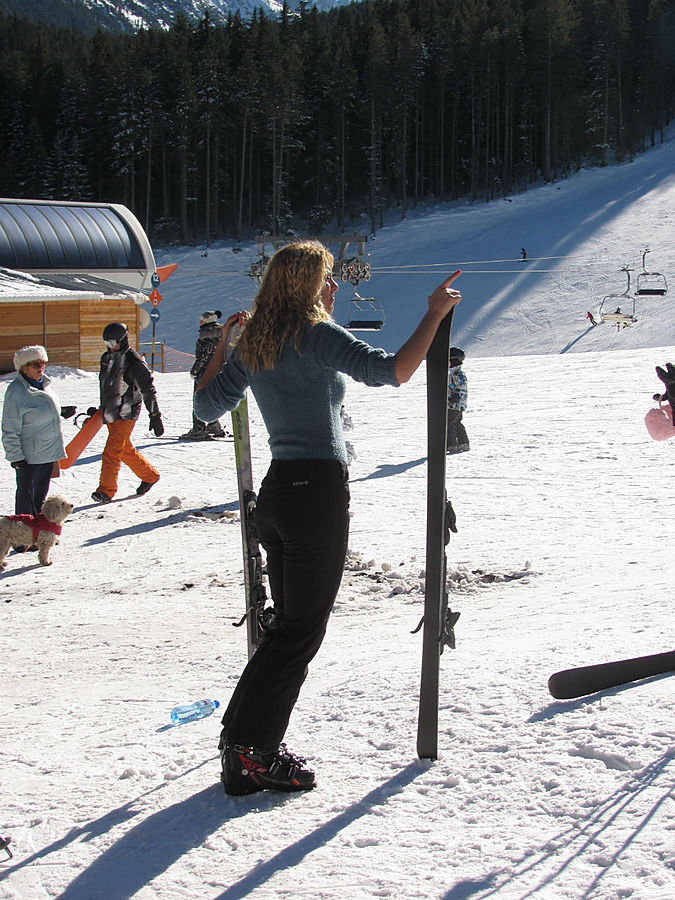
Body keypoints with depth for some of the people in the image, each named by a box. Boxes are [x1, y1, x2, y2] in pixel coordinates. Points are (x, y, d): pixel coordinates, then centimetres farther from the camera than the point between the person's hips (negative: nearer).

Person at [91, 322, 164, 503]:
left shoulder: (133, 361, -13)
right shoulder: (107, 358, 11)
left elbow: (148, 389, -12)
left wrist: (155, 415, -14)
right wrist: (102, 408, 31)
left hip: (126, 413, -8)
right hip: (110, 413, 8)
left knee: (112, 451, -15)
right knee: (125, 451, 16)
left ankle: (106, 490, -14)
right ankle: (150, 475, 33)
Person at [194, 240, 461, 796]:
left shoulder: (252, 345, 11)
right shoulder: (316, 334, -11)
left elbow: (207, 406, 20)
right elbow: (393, 371, -20)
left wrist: (222, 345, 27)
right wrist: (435, 313, -11)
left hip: (277, 489, 8)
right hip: (319, 489, -8)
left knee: (290, 625, 16)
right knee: (303, 629, 0)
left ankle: (247, 747, 18)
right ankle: (252, 750, 1)